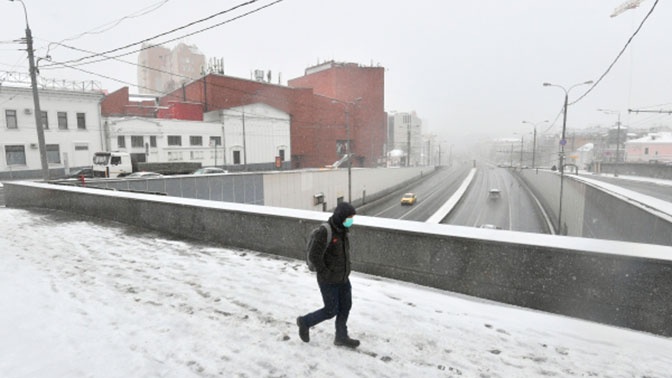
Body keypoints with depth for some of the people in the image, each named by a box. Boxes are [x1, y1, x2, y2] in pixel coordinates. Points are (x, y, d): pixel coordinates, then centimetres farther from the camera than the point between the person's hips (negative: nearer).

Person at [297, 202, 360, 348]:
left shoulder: (343, 230, 1)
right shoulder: (325, 232, -26)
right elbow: (314, 256, -26)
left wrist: (346, 269, 11)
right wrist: (325, 274, -19)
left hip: (343, 278, 8)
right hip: (329, 281, -8)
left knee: (345, 307, 16)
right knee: (331, 311, 5)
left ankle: (341, 337, 35)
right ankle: (305, 322, 29)